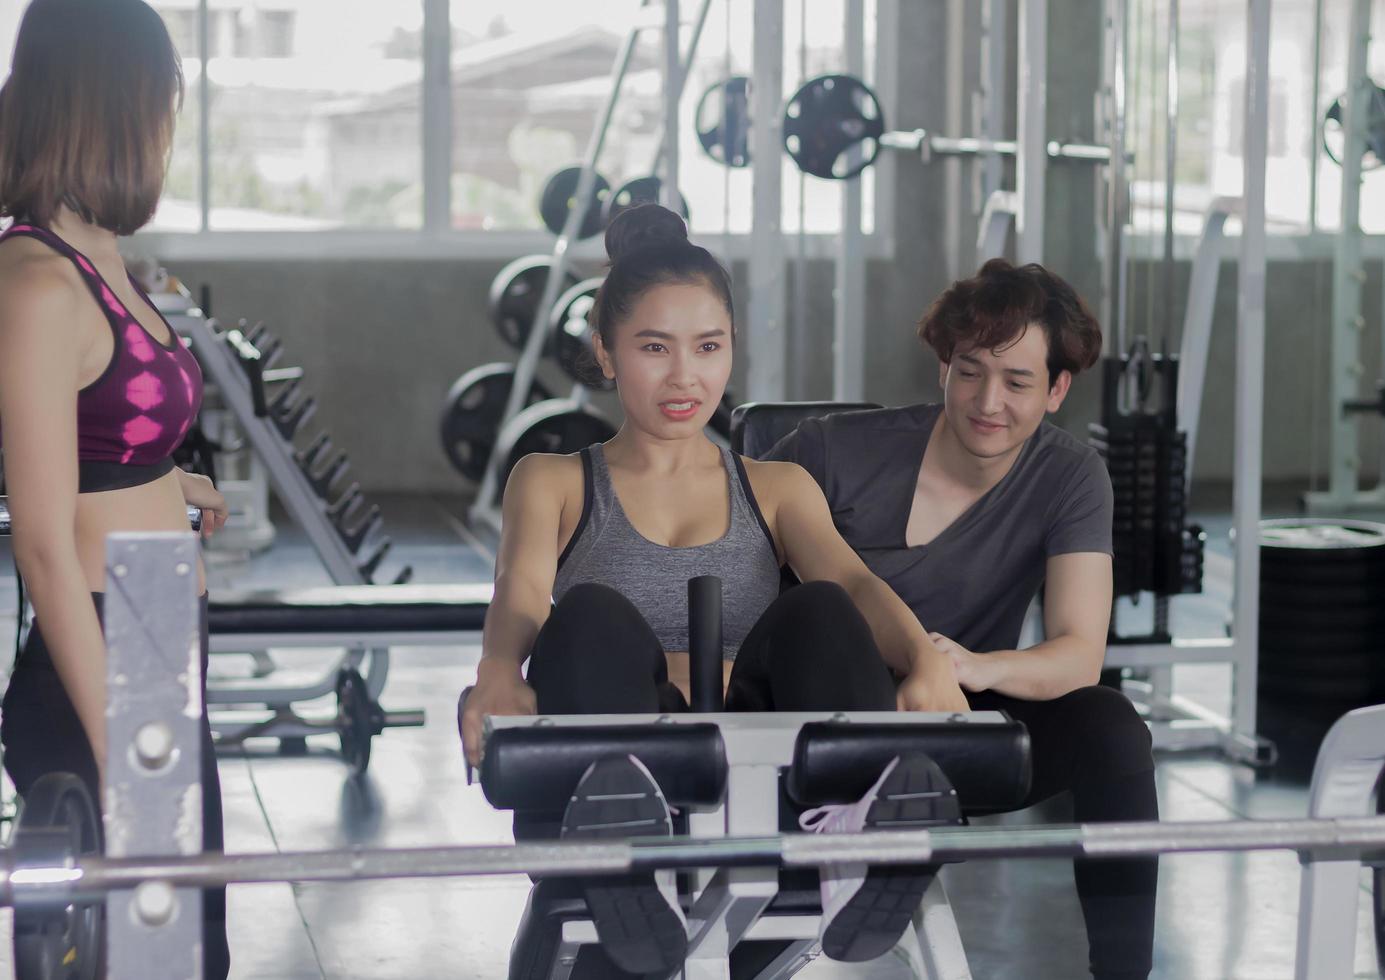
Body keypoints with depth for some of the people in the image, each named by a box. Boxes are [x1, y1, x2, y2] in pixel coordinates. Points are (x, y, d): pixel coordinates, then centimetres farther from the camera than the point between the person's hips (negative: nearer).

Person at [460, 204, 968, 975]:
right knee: (590, 615, -30)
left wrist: (926, 660, -22)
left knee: (817, 611, -26)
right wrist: (499, 675, -28)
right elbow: (520, 592, -2)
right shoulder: (553, 484, 20)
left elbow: (853, 579, 3)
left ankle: (859, 840, -57)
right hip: (618, 764, -1)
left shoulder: (778, 490, 24)